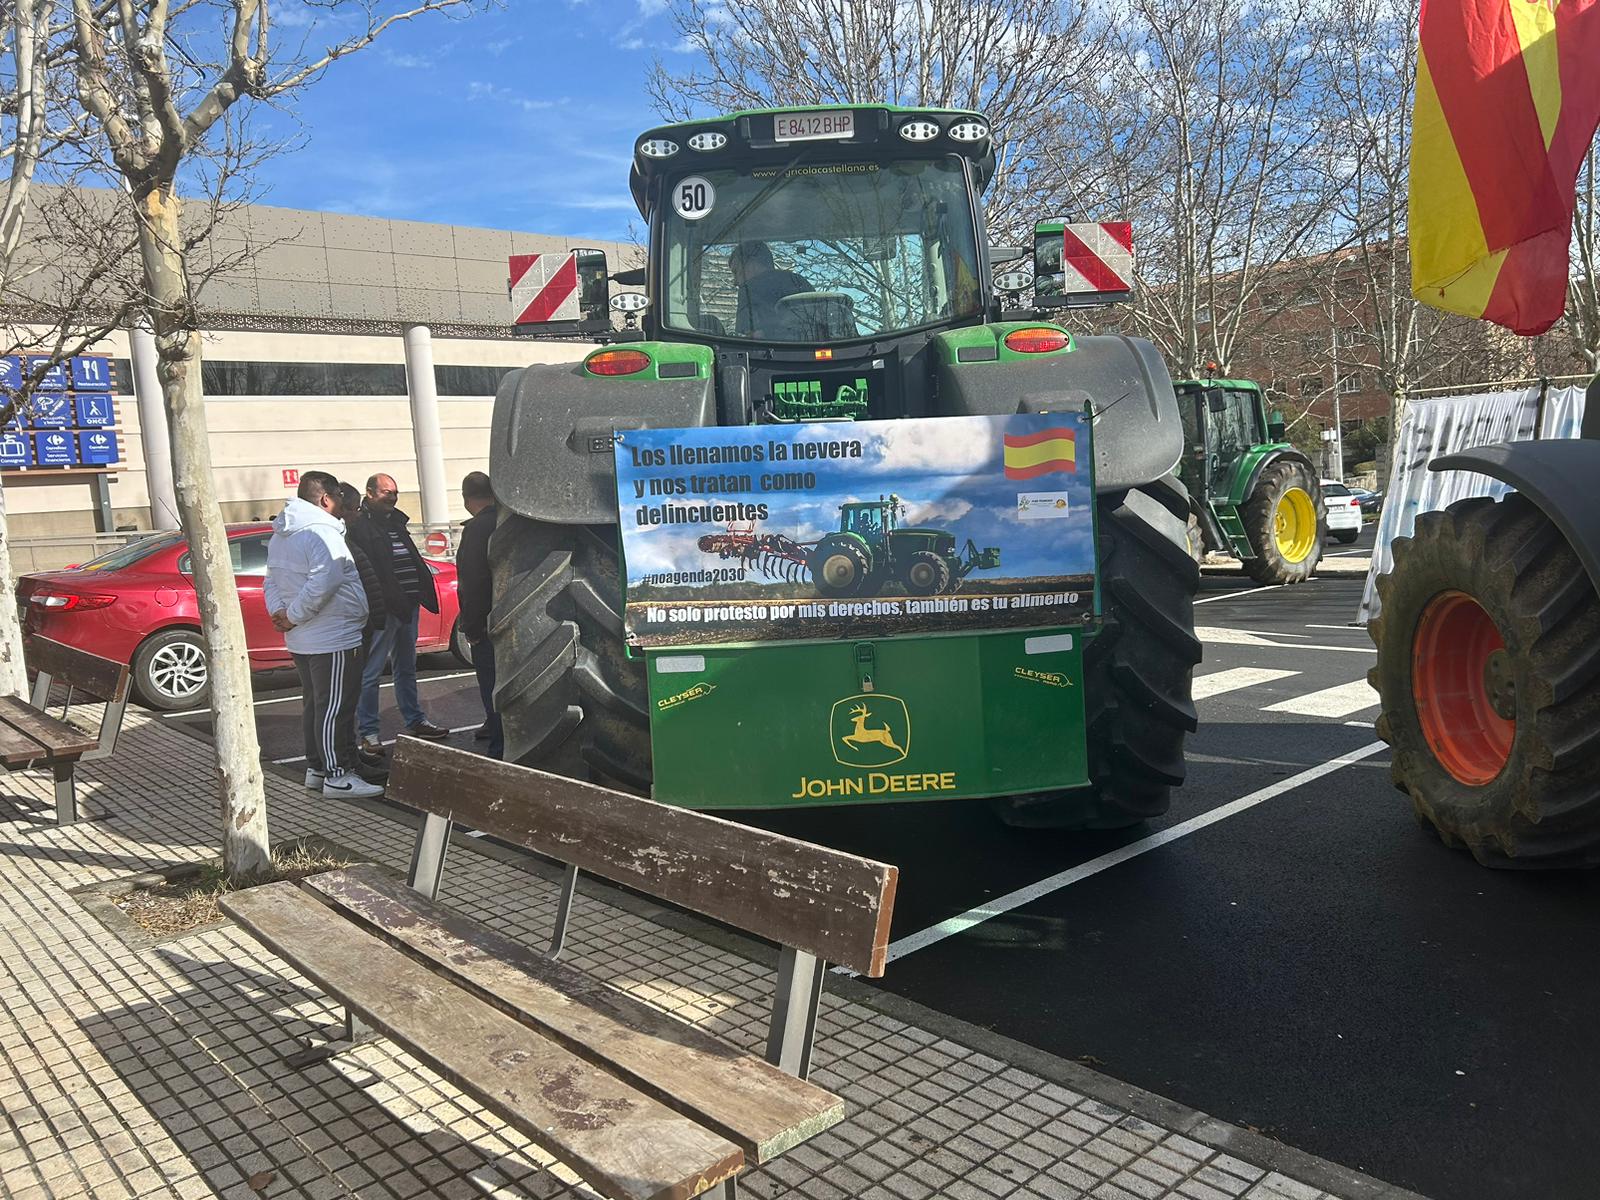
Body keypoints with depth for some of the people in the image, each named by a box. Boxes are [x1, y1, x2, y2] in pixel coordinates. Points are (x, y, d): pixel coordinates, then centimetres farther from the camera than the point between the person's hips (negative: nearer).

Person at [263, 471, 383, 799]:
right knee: (335, 709, -5)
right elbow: (322, 584, -28)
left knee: (316, 705, 17)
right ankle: (337, 775, -1)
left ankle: (316, 768, 25)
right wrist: (292, 616, -18)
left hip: (301, 641, 10)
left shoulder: (280, 536, 14)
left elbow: (272, 581, 17)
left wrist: (278, 610, 2)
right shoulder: (322, 533, -19)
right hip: (333, 639, -10)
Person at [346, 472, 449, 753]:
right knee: (371, 674, -1)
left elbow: (414, 560, 22)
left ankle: (415, 721, 28)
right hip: (383, 609, -9)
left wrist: (424, 592, 11)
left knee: (406, 669, 18)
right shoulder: (360, 526, -9)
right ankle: (368, 733, 4)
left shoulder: (396, 522, 18)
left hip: (407, 607, 9)